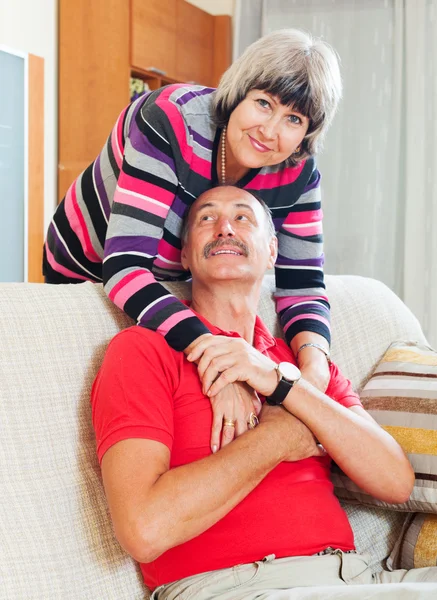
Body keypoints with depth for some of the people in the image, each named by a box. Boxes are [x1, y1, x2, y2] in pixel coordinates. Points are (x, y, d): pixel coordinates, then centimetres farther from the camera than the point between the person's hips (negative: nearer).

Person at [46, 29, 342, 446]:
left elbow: (303, 284, -19)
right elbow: (125, 267, -46)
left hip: (173, 280, 4)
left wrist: (314, 358, -43)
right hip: (85, 269, -4)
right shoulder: (172, 120, -39)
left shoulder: (297, 175, -23)